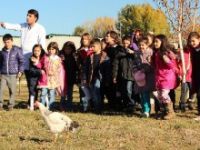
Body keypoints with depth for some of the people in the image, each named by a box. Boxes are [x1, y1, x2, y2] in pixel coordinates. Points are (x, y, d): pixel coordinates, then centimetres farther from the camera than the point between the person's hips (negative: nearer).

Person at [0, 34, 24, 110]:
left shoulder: (17, 50, -3)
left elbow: (21, 61, 0)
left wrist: (20, 71, -6)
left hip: (13, 75, -3)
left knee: (12, 91, 4)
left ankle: (11, 105, 17)